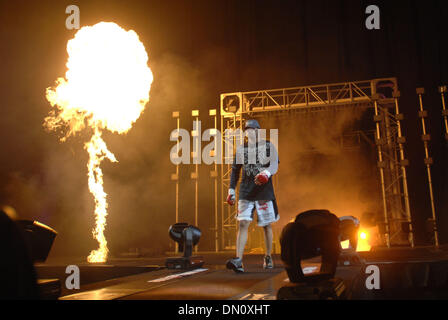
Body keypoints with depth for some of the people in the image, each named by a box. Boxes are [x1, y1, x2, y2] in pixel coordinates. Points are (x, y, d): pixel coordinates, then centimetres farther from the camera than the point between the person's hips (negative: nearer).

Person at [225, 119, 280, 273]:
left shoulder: (268, 146, 3)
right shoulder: (241, 149, 12)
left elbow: (274, 165, -9)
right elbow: (235, 170, 18)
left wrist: (266, 173, -30)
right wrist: (231, 190, 12)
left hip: (264, 191, -2)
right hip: (245, 192, 2)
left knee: (267, 225, 7)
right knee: (243, 223, -11)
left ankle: (268, 257, 25)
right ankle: (238, 261, -16)